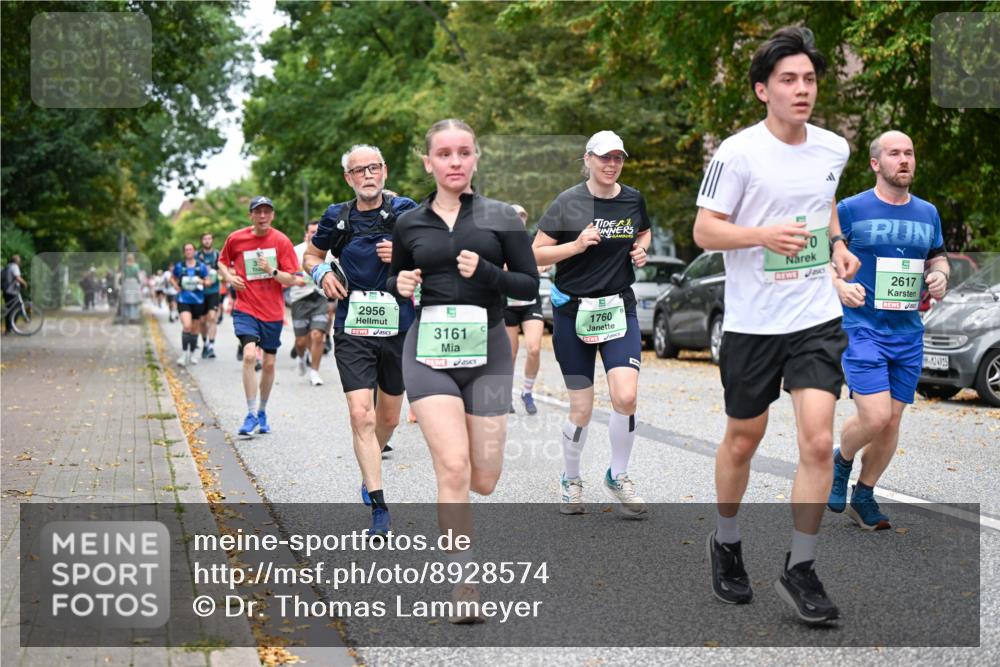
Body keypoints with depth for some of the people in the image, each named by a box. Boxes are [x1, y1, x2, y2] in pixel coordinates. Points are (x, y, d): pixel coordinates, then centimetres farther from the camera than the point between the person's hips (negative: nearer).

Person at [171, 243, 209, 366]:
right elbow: (173, 277, 19)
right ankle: (184, 354, -12)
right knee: (186, 326, -21)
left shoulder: (201, 267, 3)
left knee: (195, 329, 10)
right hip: (183, 300, -2)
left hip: (198, 300, 2)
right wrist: (176, 286, 1)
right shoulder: (179, 266, 3)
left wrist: (201, 281, -14)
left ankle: (192, 354, 27)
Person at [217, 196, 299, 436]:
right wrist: (229, 276, -4)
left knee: (269, 363, 9)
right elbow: (222, 262, 17)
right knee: (249, 355, -21)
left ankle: (262, 412, 29)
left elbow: (291, 279, -4)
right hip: (246, 309, -1)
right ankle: (251, 414, -13)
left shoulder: (281, 241, -4)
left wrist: (272, 271, -22)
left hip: (273, 311, 2)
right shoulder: (236, 239, -2)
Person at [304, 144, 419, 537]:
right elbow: (312, 254, 18)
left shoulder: (405, 211, -2)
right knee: (361, 416, -13)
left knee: (388, 417, 15)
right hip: (353, 331, -1)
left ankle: (370, 470, 45)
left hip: (399, 328, 1)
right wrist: (322, 273, -3)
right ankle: (379, 507, -9)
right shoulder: (337, 217, 2)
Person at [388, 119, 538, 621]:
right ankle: (464, 583, -7)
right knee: (454, 468, -16)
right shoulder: (409, 223, 6)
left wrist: (486, 272, -16)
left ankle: (451, 509, 41)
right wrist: (399, 284, -3)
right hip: (428, 351, -1)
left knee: (484, 480, 3)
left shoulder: (501, 217, 2)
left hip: (486, 351, 1)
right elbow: (395, 279, 20)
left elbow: (530, 285, 1)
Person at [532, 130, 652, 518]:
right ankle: (570, 480, 27)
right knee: (581, 410, 1)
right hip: (573, 311, -2)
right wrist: (576, 245, -18)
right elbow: (536, 254, -5)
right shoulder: (568, 202, -6)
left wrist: (642, 249, 6)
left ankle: (618, 477, 7)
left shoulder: (633, 200, 6)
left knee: (626, 397, -15)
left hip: (619, 308, 2)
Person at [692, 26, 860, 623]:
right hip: (752, 323, -3)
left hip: (818, 319, 3)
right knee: (743, 441, 11)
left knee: (818, 442, -8)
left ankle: (801, 569, 7)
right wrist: (766, 234, -25)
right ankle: (727, 543, 36)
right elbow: (704, 231, -10)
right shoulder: (739, 152, -11)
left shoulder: (833, 148, 5)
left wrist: (839, 246, 7)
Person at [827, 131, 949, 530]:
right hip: (863, 328, -5)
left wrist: (940, 276, 0)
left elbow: (938, 256, 23)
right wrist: (839, 286, -20)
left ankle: (863, 497, 24)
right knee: (875, 417, -16)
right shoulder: (851, 209, -5)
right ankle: (842, 460, 16)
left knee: (892, 422, 7)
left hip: (909, 333, 5)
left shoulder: (927, 213, 10)